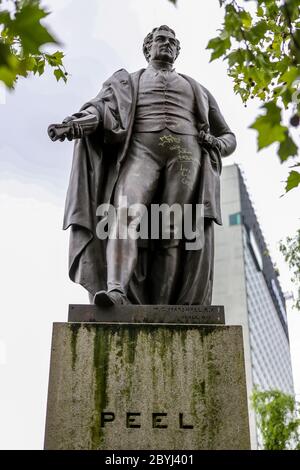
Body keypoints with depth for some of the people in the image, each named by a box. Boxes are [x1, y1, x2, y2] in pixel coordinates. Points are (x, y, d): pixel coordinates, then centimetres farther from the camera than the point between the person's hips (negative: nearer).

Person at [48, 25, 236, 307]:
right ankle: (115, 290, -45)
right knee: (126, 213, -29)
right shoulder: (127, 81, 27)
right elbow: (102, 106, 4)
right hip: (141, 152, -1)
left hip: (186, 157, 1)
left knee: (171, 234, -14)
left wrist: (216, 144, 4)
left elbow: (228, 137, 30)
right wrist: (77, 123, -19)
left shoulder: (196, 89, 32)